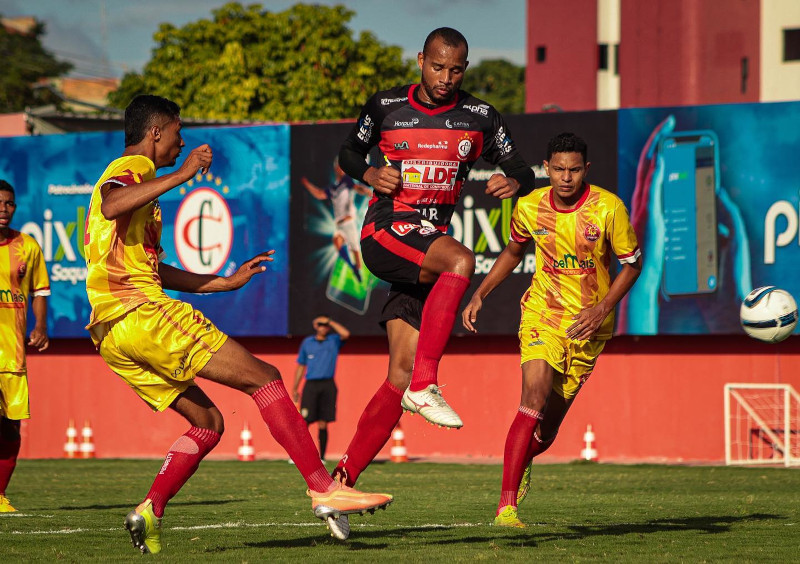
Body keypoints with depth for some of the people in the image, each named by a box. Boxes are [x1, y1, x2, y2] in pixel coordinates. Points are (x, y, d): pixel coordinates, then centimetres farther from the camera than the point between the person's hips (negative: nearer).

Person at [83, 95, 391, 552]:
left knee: (207, 422, 14)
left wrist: (228, 282, 33)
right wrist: (181, 176, -27)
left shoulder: (133, 175, 30)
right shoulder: (131, 167, -1)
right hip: (142, 313, -10)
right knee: (263, 377, -9)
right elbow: (111, 206, -27)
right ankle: (325, 489, -16)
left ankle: (150, 512, -1)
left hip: (112, 336, 10)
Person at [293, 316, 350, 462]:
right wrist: (295, 389, 10)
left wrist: (330, 321, -4)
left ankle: (321, 457, 4)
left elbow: (345, 334, -12)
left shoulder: (334, 340, 10)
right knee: (304, 422, -8)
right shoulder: (307, 342, 13)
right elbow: (300, 367, 15)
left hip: (327, 385, 0)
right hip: (311, 385, 0)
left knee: (323, 423, 0)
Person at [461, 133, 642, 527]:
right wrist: (479, 295, 6)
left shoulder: (608, 209, -14)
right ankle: (506, 503, -23)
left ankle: (521, 461, 42)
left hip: (588, 325, 0)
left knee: (549, 424, 5)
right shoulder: (529, 208, -6)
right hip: (542, 314, 0)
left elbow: (632, 263, -3)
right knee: (534, 397, -23)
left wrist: (602, 308, -15)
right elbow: (513, 252, 14)